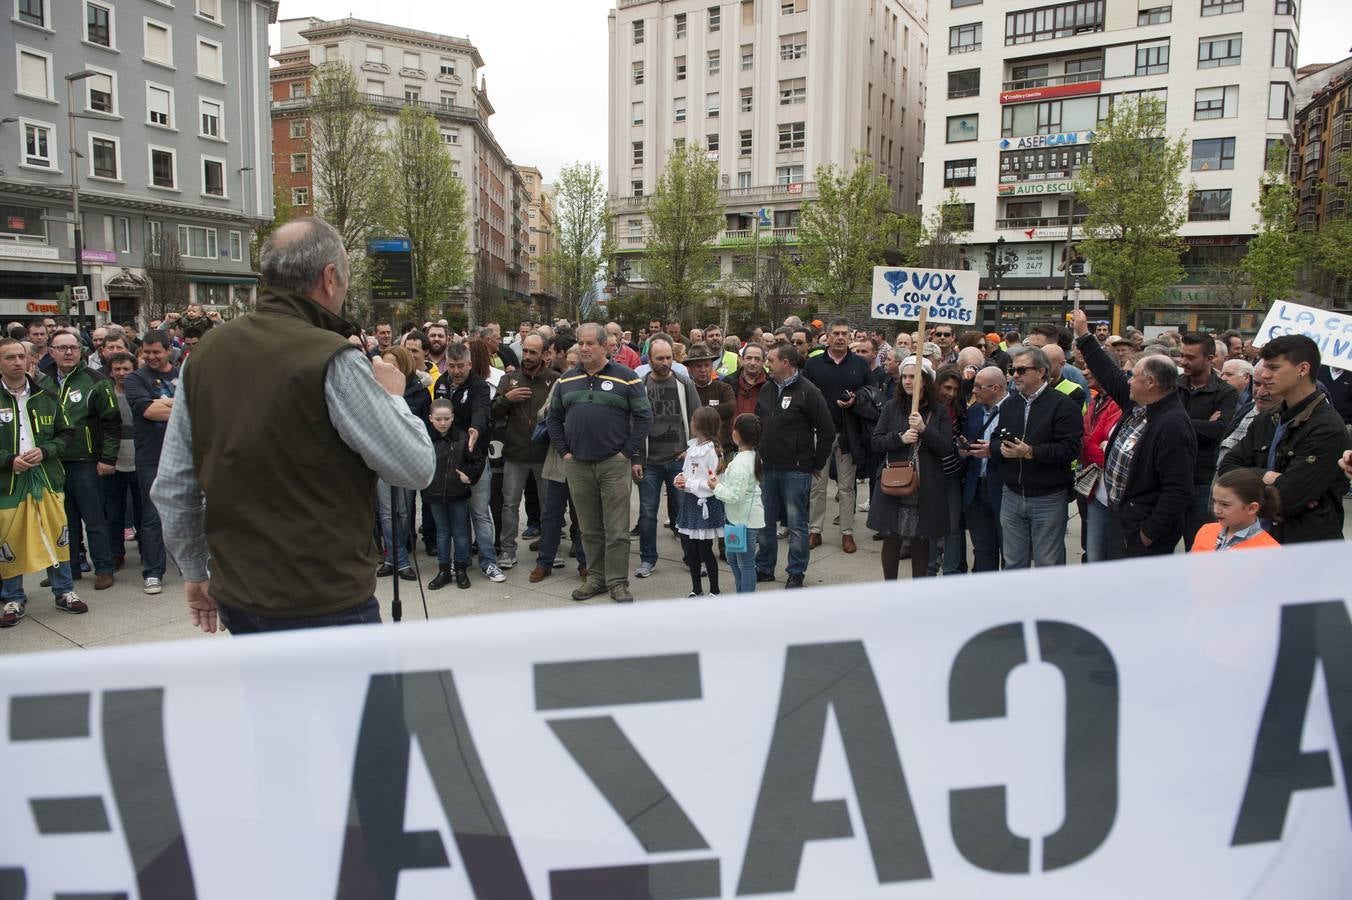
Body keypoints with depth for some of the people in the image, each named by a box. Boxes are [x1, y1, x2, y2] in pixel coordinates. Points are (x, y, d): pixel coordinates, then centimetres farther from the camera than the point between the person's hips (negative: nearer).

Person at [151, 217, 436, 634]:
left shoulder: (207, 351, 3)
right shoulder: (334, 360, -17)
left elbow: (172, 487, 9)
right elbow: (417, 469, -14)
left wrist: (195, 573, 21)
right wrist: (393, 395, 3)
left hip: (237, 599, 7)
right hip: (328, 606, -7)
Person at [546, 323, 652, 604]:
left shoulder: (625, 377, -2)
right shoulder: (567, 379, 11)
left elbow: (644, 417, -3)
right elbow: (554, 418, 17)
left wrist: (627, 452, -7)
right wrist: (563, 451, 6)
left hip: (614, 465, -4)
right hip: (577, 465, 4)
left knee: (617, 529, -1)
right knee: (589, 528, 11)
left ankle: (618, 581, 9)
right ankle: (596, 577, 22)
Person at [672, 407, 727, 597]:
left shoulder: (711, 451, -17)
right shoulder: (692, 447, 8)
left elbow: (714, 484, -20)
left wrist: (689, 484, -16)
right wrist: (680, 479, -4)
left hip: (705, 504, -8)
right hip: (690, 502, 8)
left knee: (705, 550, 1)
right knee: (689, 547, 12)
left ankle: (715, 590, 17)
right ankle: (696, 589, 26)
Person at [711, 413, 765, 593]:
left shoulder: (741, 463, -25)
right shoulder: (751, 455, 6)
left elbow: (735, 496, -28)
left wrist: (716, 487, -14)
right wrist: (719, 479, 3)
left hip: (745, 520, -10)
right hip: (738, 518, 10)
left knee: (745, 564, 0)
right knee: (732, 558, 22)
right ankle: (742, 595, 34)